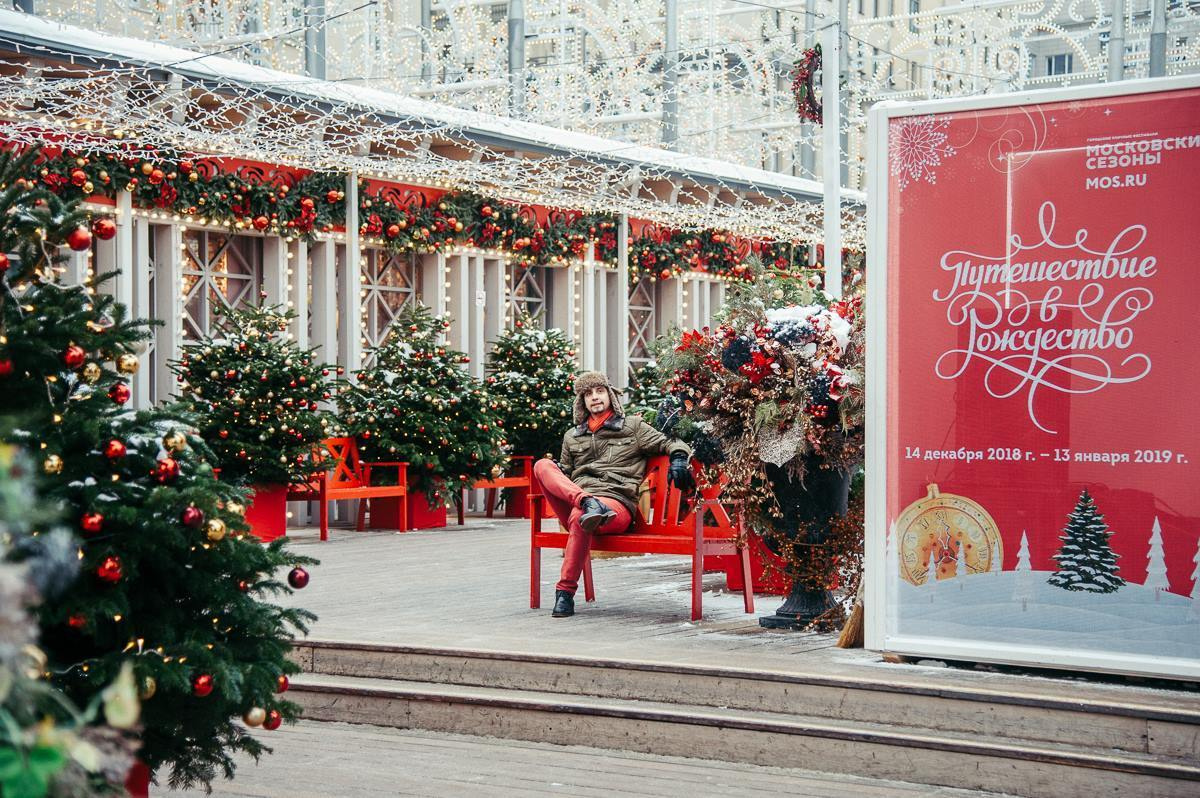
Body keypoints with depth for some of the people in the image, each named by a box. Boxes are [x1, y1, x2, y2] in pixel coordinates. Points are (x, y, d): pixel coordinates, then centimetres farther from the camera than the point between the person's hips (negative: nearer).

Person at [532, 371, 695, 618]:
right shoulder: (572, 436, 28)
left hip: (616, 503, -4)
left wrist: (679, 459, -7)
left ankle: (565, 592, -34)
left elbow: (671, 444, 17)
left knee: (579, 517, -39)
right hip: (574, 501, 4)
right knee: (542, 464, -18)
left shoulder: (633, 427, 18)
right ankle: (589, 505, -40)